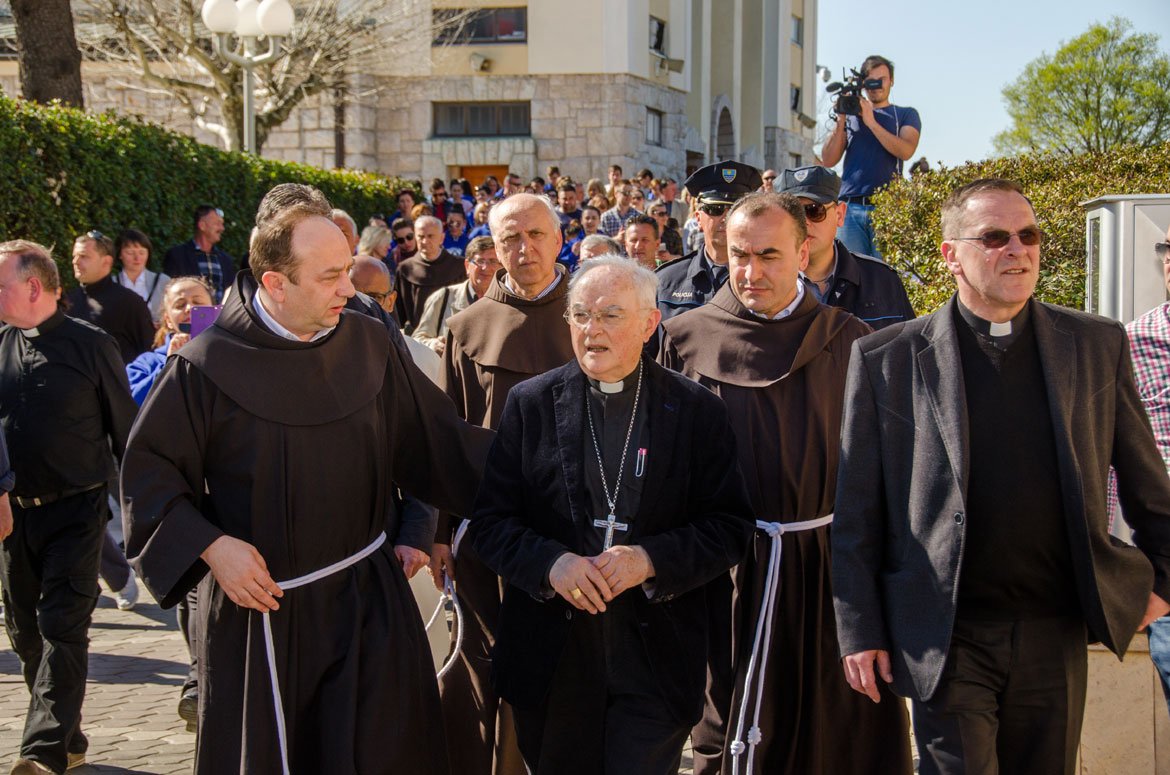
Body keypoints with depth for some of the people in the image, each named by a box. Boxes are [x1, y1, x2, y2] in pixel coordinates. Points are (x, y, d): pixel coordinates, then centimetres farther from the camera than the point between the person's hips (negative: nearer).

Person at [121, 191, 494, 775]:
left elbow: (435, 441, 7)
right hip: (259, 607, -2)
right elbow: (149, 468, -5)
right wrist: (209, 546, -16)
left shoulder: (371, 345, -2)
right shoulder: (208, 365, -11)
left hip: (368, 601, 2)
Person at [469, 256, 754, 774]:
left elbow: (730, 527, -2)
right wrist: (550, 562, -18)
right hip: (550, 658, 1)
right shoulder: (530, 404, 4)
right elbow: (490, 521, 1)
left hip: (655, 663, -1)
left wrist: (651, 560, -18)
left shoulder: (697, 411, 1)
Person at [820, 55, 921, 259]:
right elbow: (828, 160, 11)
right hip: (850, 208, 2)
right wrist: (841, 120, 0)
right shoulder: (850, 114, 21)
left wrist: (871, 122, -8)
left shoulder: (906, 115, 15)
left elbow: (906, 151, -5)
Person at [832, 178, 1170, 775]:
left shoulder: (1098, 345, 6)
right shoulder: (886, 359, -2)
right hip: (946, 639, -2)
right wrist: (859, 631, -3)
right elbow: (856, 512, -1)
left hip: (1056, 635, 3)